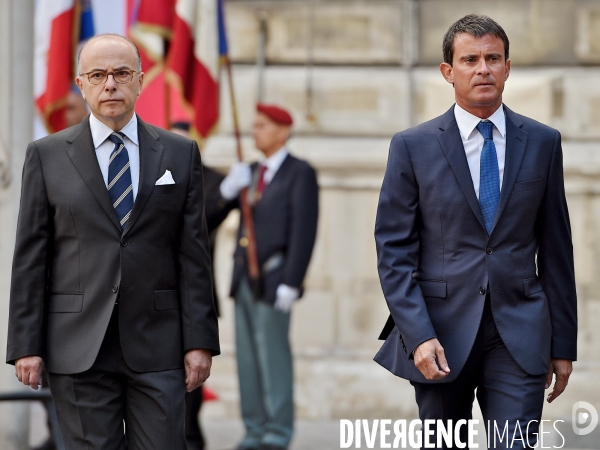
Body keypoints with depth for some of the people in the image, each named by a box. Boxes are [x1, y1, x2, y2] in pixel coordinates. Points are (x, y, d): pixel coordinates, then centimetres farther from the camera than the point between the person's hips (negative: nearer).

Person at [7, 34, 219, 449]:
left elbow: (193, 255, 6)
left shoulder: (180, 154, 9)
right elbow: (30, 258, 4)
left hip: (157, 346, 1)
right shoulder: (47, 156, 7)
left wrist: (200, 341, -1)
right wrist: (26, 346, -2)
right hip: (78, 349, 0)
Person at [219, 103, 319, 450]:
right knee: (247, 357, 8)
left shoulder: (300, 173, -4)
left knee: (272, 355, -6)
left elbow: (304, 231, -11)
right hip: (244, 278, 7)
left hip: (272, 280, -7)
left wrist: (290, 283, -17)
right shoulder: (251, 172, 17)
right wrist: (229, 189, -9)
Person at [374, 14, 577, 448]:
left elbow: (556, 247, 9)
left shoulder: (542, 143, 6)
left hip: (519, 336, 0)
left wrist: (563, 344, 8)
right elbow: (394, 250, -1)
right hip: (442, 334, 0)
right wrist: (418, 335, -12)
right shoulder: (412, 147, 1)